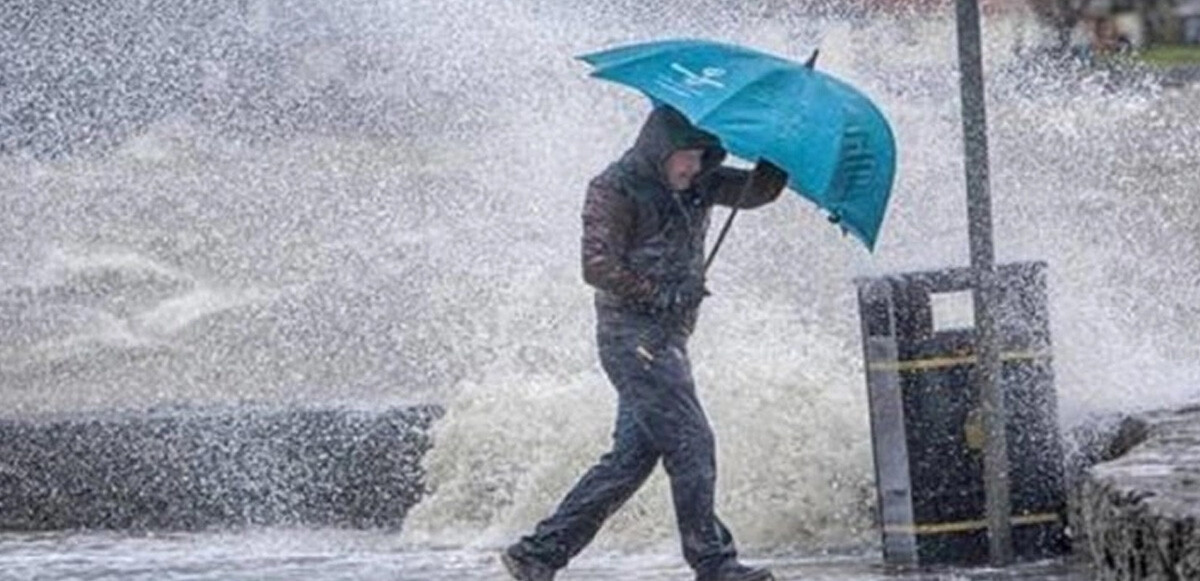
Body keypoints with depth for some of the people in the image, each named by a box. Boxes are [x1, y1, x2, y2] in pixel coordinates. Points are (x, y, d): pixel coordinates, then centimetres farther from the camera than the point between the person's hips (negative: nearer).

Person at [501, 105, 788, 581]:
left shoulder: (697, 186, 14)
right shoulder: (615, 190, -9)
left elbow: (757, 190, 11)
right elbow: (598, 266, -15)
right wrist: (661, 294, -16)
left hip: (668, 338, 9)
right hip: (633, 335, -9)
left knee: (633, 453, 6)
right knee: (690, 443, -12)